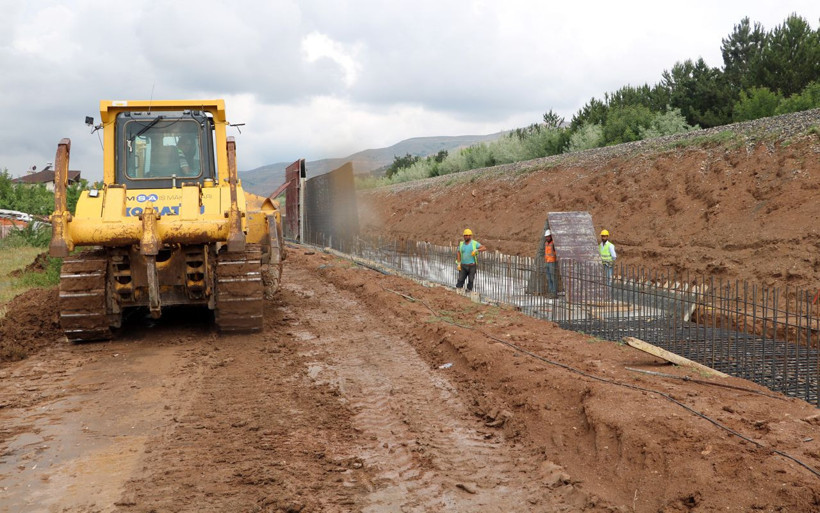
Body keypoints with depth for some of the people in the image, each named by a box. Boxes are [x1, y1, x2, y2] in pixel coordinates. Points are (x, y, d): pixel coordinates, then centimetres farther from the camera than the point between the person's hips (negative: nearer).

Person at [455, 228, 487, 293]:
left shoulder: (474, 243, -4)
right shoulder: (461, 244, 5)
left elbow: (484, 248, -14)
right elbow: (458, 254, 6)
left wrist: (476, 250, -30)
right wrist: (458, 264, -4)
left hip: (472, 266, -2)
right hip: (463, 266, 2)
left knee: (471, 280, 3)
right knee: (460, 280, -1)